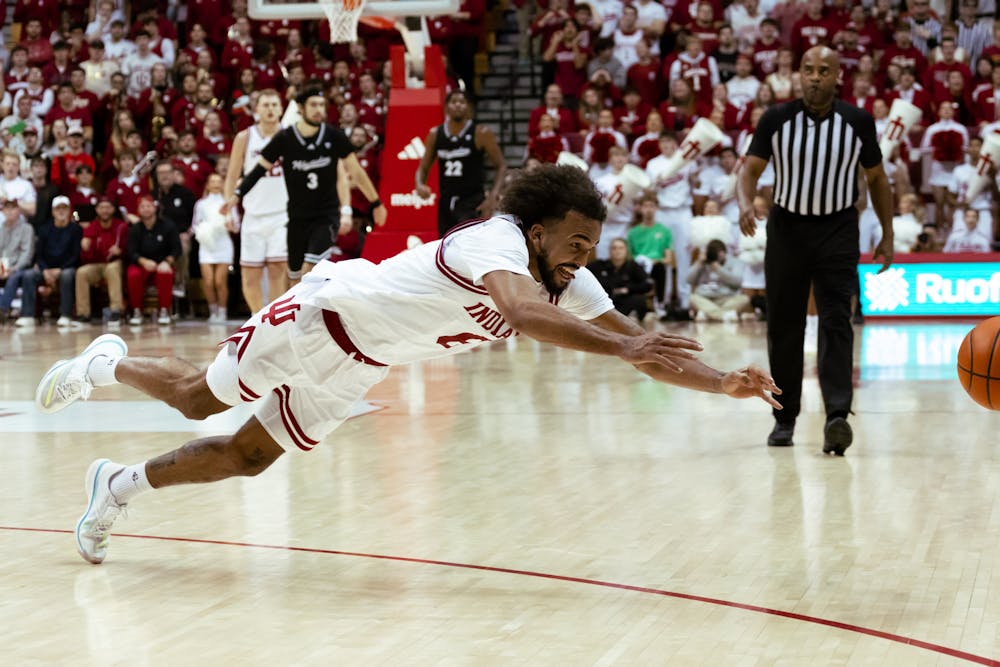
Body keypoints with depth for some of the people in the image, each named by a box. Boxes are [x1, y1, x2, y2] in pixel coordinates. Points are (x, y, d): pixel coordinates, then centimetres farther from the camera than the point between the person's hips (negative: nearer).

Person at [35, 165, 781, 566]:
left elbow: (639, 342, -11)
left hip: (359, 363, 7)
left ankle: (120, 484, 34)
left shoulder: (570, 280, -13)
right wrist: (622, 347, -67)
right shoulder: (496, 241, -36)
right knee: (199, 398, 12)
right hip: (328, 311, -7)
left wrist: (722, 382, -26)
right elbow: (522, 311, -58)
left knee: (248, 455, 15)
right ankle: (108, 362, 41)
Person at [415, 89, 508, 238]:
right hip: (446, 202, 5)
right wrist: (420, 185, -9)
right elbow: (423, 167, 14)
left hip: (472, 203, -5)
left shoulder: (480, 134, -6)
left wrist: (493, 196, -16)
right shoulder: (435, 134, 6)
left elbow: (501, 166, -3)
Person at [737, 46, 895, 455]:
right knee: (783, 327, 6)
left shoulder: (857, 122, -3)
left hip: (837, 229, -1)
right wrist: (746, 204, -24)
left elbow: (876, 178, 8)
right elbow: (752, 168, -3)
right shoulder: (776, 119, -4)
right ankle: (785, 418, 18)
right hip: (787, 226, 1)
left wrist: (887, 235, 7)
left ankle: (837, 416, -24)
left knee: (836, 322, -14)